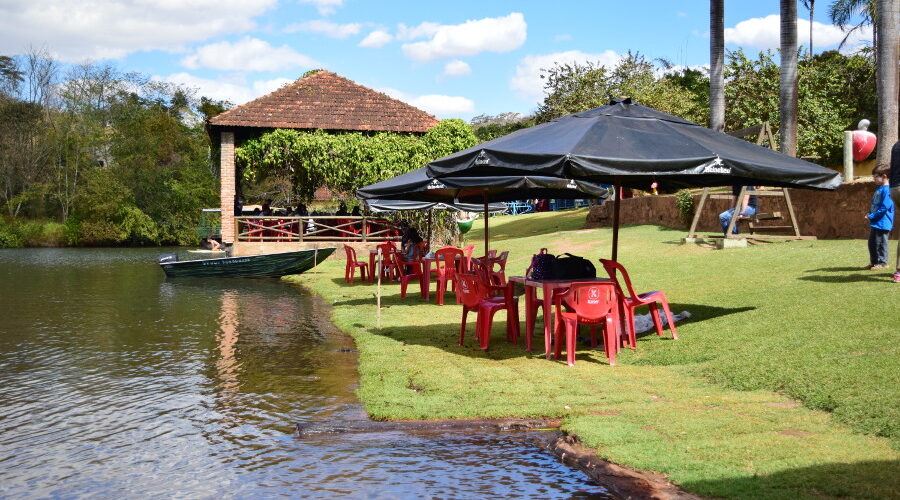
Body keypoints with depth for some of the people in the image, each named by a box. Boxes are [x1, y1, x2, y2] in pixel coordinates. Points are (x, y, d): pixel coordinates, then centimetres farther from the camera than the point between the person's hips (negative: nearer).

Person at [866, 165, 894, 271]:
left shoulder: (887, 190, -17)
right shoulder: (879, 189, 13)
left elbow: (884, 208, -21)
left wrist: (871, 216, -16)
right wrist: (869, 213, 6)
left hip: (882, 223, -10)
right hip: (875, 223, 10)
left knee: (880, 243, -3)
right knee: (872, 243, 14)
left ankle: (882, 262, 7)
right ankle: (874, 262, 23)